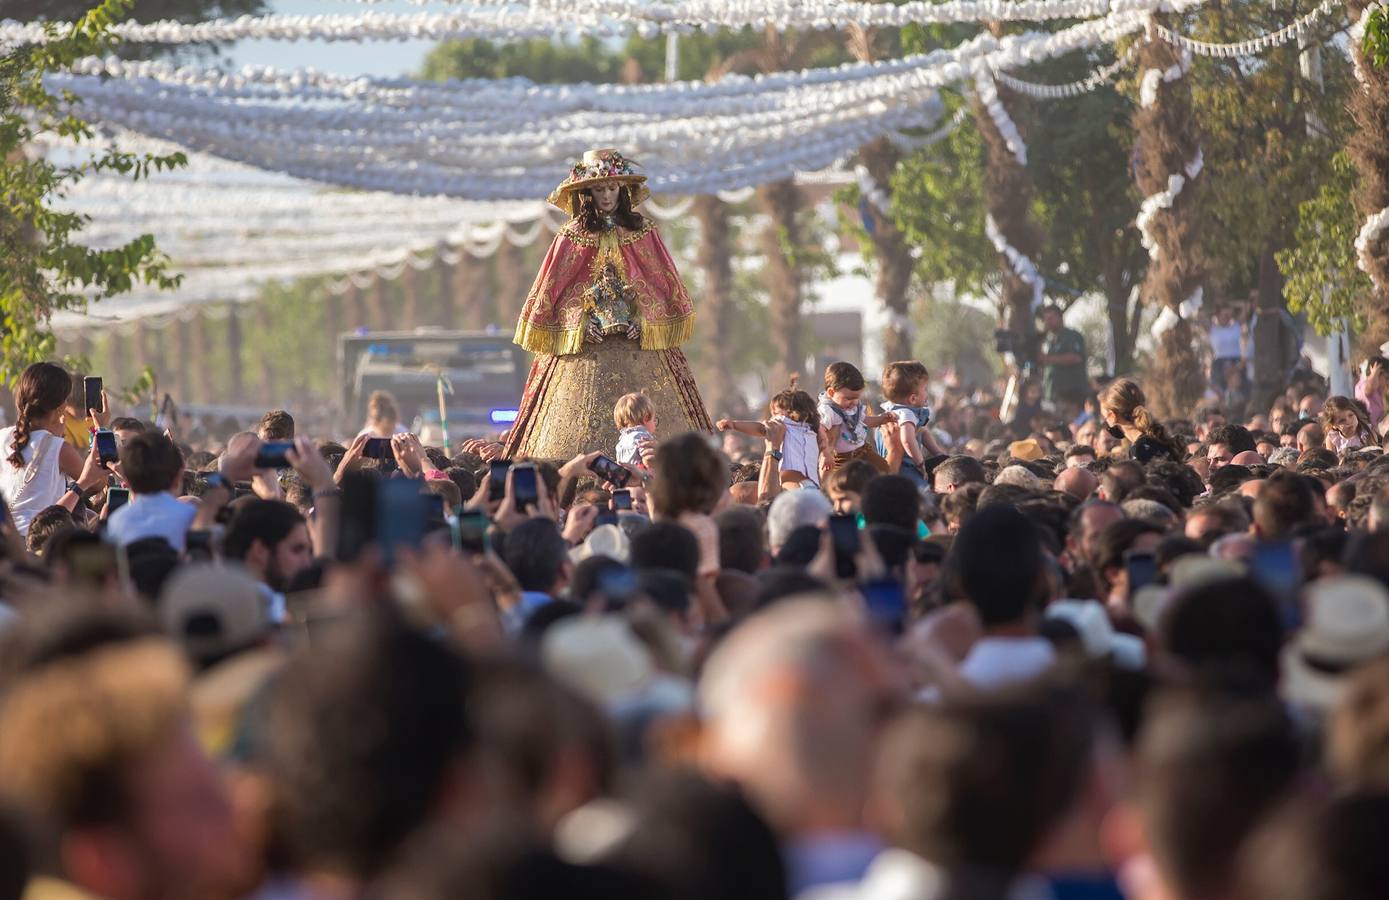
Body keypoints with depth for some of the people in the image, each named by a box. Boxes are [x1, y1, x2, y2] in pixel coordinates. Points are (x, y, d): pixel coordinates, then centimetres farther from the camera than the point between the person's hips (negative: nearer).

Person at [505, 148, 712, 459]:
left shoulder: (643, 232, 8)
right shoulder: (572, 235, 5)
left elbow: (664, 283, 7)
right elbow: (552, 289, 5)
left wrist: (644, 320, -6)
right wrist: (580, 323, -8)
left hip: (640, 339, 1)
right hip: (585, 341, -1)